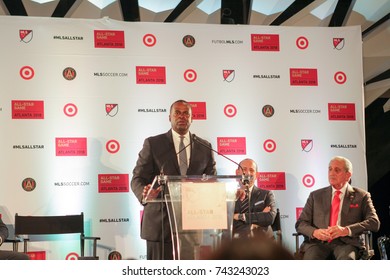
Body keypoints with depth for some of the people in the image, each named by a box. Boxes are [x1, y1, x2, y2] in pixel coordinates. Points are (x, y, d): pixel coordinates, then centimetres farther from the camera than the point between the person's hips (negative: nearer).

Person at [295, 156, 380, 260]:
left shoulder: (361, 196, 14)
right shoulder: (315, 196, 20)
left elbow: (374, 222, 1)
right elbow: (300, 223, 15)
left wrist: (346, 230, -15)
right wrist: (314, 232, -10)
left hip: (345, 243, -1)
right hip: (319, 242, 2)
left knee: (347, 259, -37)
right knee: (310, 259, -34)